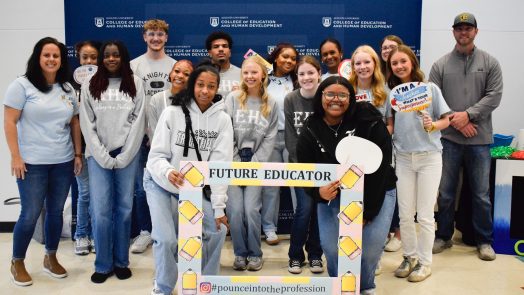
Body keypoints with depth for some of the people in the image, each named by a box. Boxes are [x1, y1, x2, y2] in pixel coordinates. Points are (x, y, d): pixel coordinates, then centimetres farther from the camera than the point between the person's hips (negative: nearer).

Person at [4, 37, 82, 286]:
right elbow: (9, 122, -8)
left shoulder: (67, 89, 10)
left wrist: (78, 154, 10)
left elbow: (75, 123, 14)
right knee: (30, 215, 0)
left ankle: (51, 258, 29)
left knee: (56, 211, 12)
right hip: (32, 163, -4)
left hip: (63, 163, 5)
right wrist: (15, 156, -13)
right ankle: (17, 263, 20)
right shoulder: (22, 85, -4)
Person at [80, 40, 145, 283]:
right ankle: (103, 265, 9)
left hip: (127, 155, 0)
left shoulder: (135, 83, 5)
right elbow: (87, 124, 1)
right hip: (98, 155, 0)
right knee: (101, 210, -4)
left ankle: (121, 262, 17)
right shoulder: (90, 86, 5)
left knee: (124, 208, 4)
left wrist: (123, 157, -7)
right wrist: (103, 157, -8)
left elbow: (138, 121, 0)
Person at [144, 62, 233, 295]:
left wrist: (218, 206, -17)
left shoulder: (222, 119, -10)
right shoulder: (172, 112, -16)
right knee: (166, 239, -14)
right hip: (161, 184, -2)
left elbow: (221, 163, -14)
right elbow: (156, 155, -15)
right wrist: (168, 172, -39)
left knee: (218, 230, -5)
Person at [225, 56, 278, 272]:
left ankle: (255, 253, 12)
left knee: (251, 210, -9)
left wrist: (252, 165, -7)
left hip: (256, 163, 0)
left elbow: (269, 138, 1)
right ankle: (240, 253, 13)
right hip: (233, 162, 0)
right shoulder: (232, 99, 2)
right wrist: (237, 164, -7)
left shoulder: (271, 104, 5)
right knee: (235, 210, -7)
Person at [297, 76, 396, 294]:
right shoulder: (310, 131, -9)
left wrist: (366, 211, -18)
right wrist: (319, 192, -29)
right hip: (333, 194, 2)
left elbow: (380, 168, -18)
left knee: (371, 245, -14)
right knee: (330, 245, -10)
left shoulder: (370, 123, -18)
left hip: (376, 193, -2)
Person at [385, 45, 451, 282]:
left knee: (424, 214, 2)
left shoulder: (430, 88, -4)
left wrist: (432, 125, -21)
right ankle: (409, 256, 25)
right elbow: (390, 125, 10)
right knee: (405, 214, 8)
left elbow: (446, 120, -2)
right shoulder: (392, 93, 4)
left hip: (429, 157, -3)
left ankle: (424, 261, 16)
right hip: (403, 158, 3)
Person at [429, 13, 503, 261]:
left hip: (480, 140, 0)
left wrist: (468, 114, -14)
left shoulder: (490, 63, 5)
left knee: (481, 194, 7)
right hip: (449, 138, 0)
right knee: (446, 192, 9)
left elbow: (494, 96, -3)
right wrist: (455, 121, -11)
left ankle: (484, 240, 22)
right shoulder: (441, 65, 5)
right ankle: (443, 236, 24)